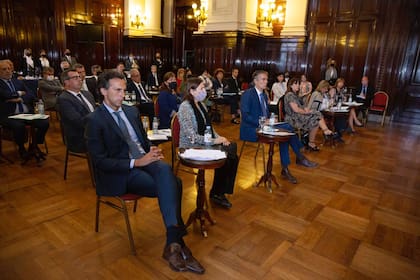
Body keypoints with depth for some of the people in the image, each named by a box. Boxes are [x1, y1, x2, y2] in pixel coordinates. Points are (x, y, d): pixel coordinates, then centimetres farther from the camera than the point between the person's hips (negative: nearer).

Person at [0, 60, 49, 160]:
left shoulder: (18, 82, 20)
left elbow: (31, 96, 10)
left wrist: (19, 99, -7)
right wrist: (19, 93, 2)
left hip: (27, 113, 5)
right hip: (9, 115, -4)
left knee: (45, 123, -19)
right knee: (19, 126, -35)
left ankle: (34, 145, 5)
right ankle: (21, 148, -5)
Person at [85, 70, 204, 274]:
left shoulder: (132, 111, 16)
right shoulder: (95, 120, -5)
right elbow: (100, 161, -12)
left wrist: (151, 150, -2)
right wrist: (135, 162, -21)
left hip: (144, 159, 5)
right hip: (120, 173, -5)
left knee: (165, 169, -30)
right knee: (173, 185, -27)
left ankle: (173, 243, -28)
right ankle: (177, 243, -19)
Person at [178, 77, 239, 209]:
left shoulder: (201, 105, 12)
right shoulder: (185, 107, -15)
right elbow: (192, 136, -21)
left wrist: (220, 137, -2)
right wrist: (214, 141, -20)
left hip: (206, 143, 8)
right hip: (192, 147, -8)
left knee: (233, 157, -13)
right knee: (223, 160, -21)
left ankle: (221, 192, 2)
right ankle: (215, 194, 2)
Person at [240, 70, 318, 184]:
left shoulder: (264, 95, 16)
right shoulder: (248, 94, -9)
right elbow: (245, 115, -18)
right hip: (251, 129, -8)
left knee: (286, 127, -17)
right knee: (283, 131, -25)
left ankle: (285, 169, -15)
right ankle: (300, 157, -9)